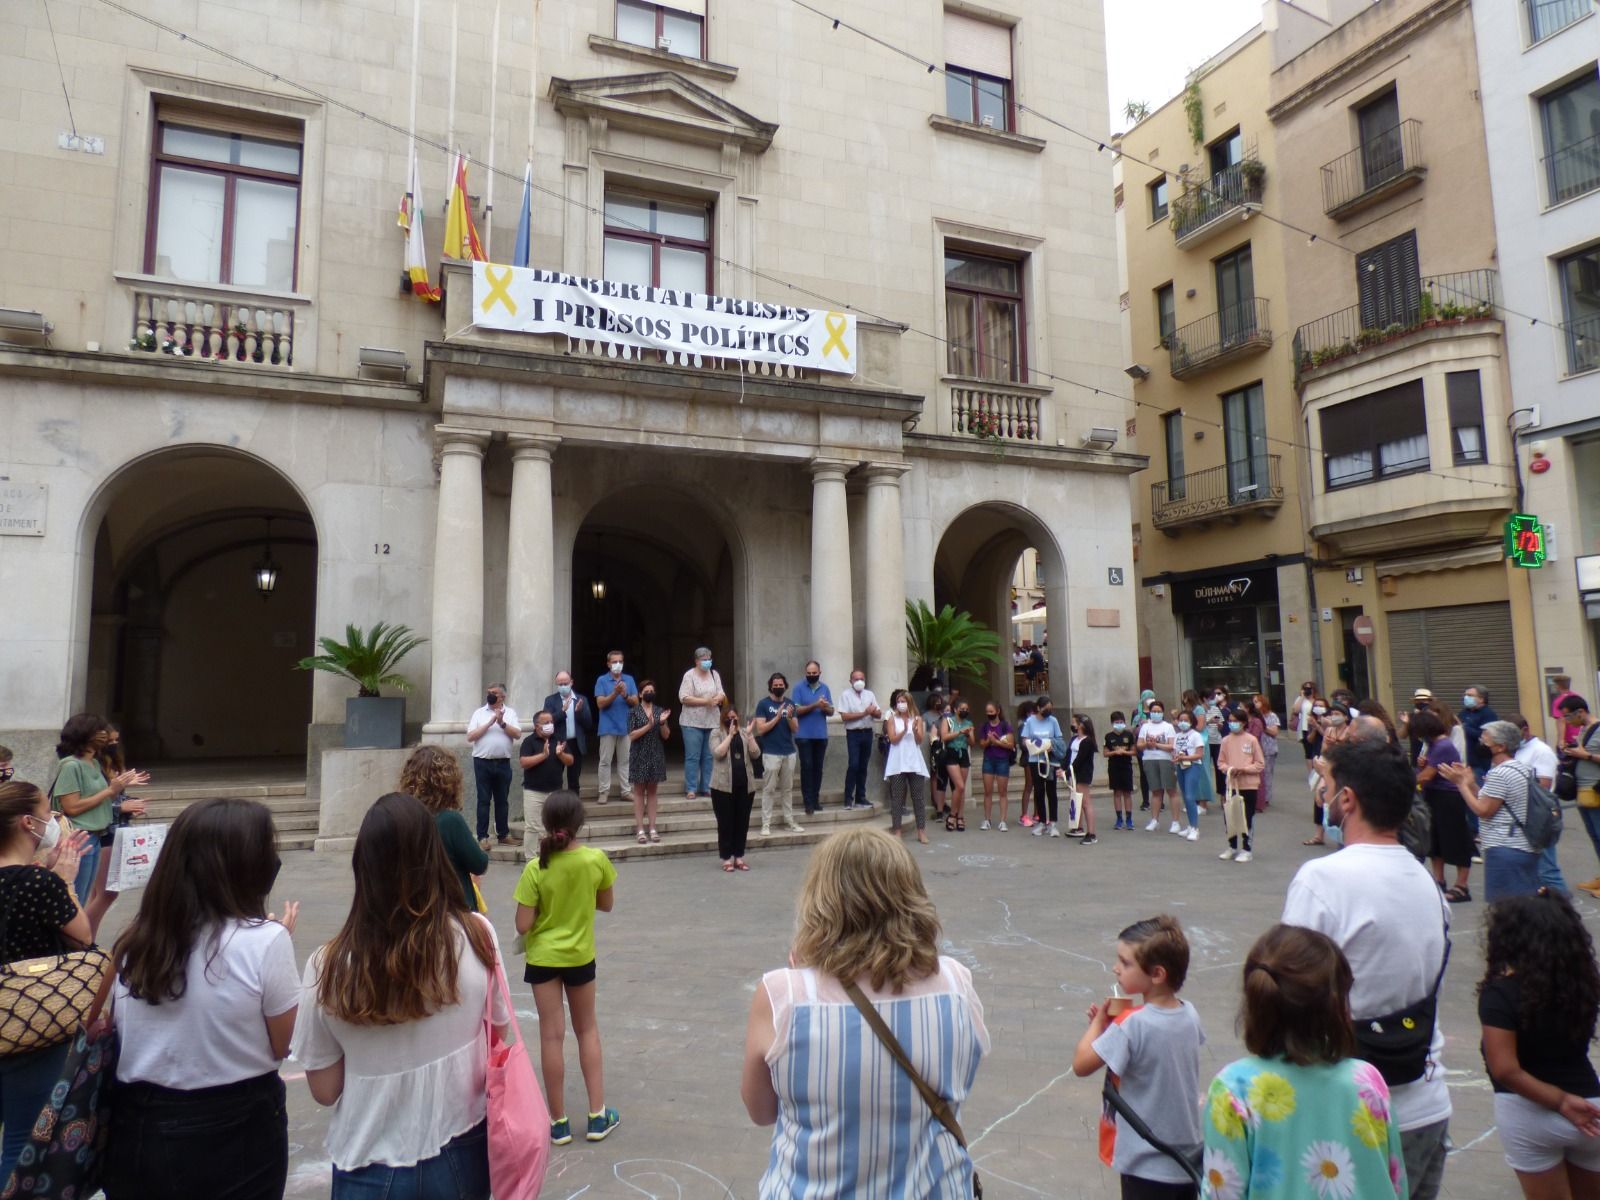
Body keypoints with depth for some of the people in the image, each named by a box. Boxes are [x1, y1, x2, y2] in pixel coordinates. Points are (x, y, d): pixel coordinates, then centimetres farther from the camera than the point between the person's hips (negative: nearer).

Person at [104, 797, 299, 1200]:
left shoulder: (136, 940, -5)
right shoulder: (265, 940, -20)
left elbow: (113, 1034, 7)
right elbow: (285, 1046, -9)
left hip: (137, 1131, 5)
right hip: (235, 1132, -4)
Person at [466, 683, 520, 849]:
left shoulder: (510, 713, 5)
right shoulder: (479, 713, 3)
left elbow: (517, 734, -5)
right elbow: (470, 737, -5)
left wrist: (502, 723, -16)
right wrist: (490, 723, -12)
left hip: (503, 763, 1)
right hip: (483, 762, -1)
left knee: (502, 800, 10)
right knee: (484, 800, 2)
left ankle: (504, 834, 20)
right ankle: (482, 837, 7)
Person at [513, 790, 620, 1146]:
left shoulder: (536, 869, -20)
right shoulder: (597, 859, -15)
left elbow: (523, 925, -16)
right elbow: (606, 904, -1)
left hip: (543, 957, -2)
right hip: (580, 955, 2)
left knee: (552, 1035, 8)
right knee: (587, 1030, 18)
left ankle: (559, 1122, 18)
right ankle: (598, 1116, 21)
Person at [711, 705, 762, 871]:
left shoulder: (745, 733, 11)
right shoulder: (717, 734, 1)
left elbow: (756, 754, 0)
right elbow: (718, 753, -16)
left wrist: (749, 735, -11)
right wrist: (730, 735, -15)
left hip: (745, 785, 4)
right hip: (724, 785, -3)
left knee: (742, 822, 7)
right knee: (725, 822, 0)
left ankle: (739, 856, 17)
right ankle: (726, 857, 9)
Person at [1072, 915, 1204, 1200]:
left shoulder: (1133, 1024, -27)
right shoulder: (1190, 1014, -6)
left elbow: (1081, 1065, -21)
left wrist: (1099, 1022, -9)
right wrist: (1111, 1025, 1)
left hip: (1147, 1164, -7)